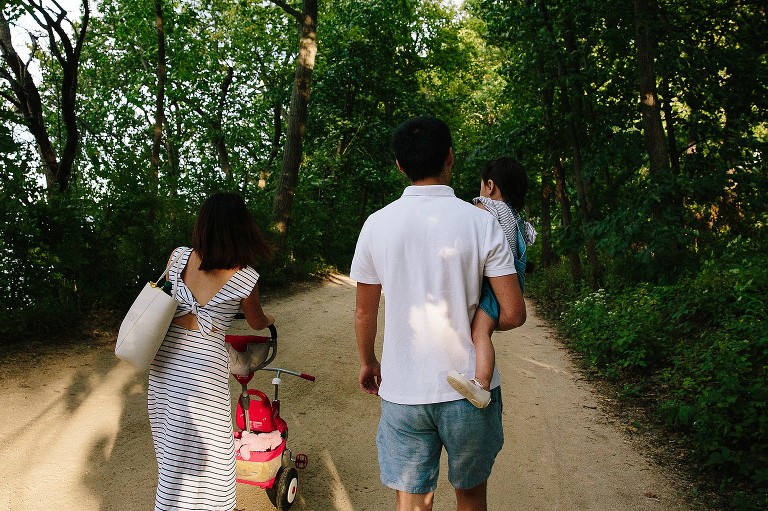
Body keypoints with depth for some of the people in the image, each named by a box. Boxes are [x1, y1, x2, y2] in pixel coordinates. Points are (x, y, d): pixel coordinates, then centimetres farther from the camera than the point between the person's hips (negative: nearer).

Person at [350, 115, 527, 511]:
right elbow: (513, 314, -11)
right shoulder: (481, 222, -10)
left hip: (402, 390, 1)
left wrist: (367, 361, 21)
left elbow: (364, 311, 4)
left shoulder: (377, 224, -5)